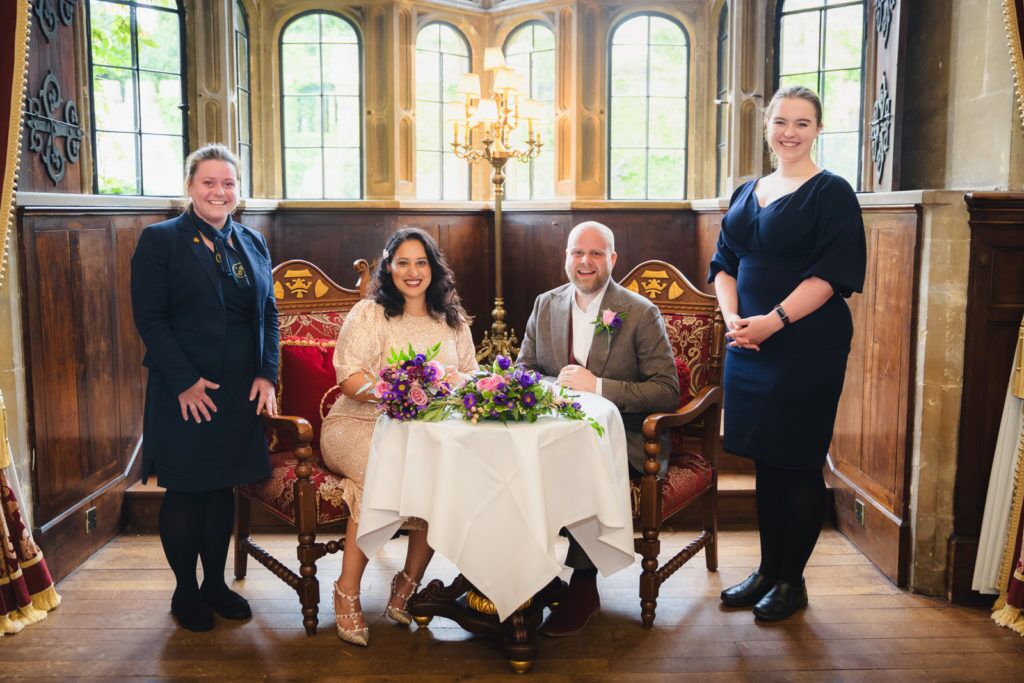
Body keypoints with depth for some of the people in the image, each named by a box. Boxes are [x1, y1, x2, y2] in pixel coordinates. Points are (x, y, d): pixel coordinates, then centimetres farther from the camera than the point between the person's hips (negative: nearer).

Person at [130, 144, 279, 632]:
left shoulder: (253, 244, 11)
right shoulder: (160, 240, -4)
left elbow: (268, 314, 11)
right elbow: (149, 318, -10)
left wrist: (267, 374, -2)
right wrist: (185, 382, -16)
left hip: (241, 393, 5)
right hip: (184, 394, -5)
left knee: (222, 488, 14)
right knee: (184, 492, 5)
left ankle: (216, 584, 28)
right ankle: (185, 591, 22)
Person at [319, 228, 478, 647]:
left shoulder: (454, 321, 16)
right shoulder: (367, 315, 1)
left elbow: (471, 374, 14)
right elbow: (350, 380, -10)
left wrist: (455, 381, -11)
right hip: (361, 424, -3)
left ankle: (408, 586, -12)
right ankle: (347, 591, -19)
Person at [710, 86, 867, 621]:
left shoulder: (831, 192, -3)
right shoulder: (746, 193, 15)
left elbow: (834, 272, -13)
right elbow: (724, 262, 14)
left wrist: (773, 321, -20)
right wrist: (732, 317, -4)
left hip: (806, 346, -5)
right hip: (747, 345, 6)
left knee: (796, 464, 1)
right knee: (765, 461, 12)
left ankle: (792, 581, 16)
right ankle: (767, 571, 24)